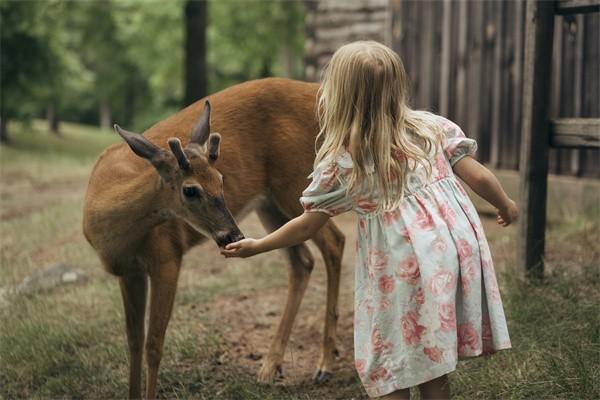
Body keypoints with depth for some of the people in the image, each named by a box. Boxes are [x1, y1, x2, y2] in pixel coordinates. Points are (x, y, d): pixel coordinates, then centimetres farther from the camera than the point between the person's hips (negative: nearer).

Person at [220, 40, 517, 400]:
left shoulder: (340, 164, -4)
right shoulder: (431, 126, 3)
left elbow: (308, 225, 5)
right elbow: (478, 176, 1)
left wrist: (256, 246, 19)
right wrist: (506, 205, 21)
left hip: (406, 273, -4)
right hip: (459, 252, 4)